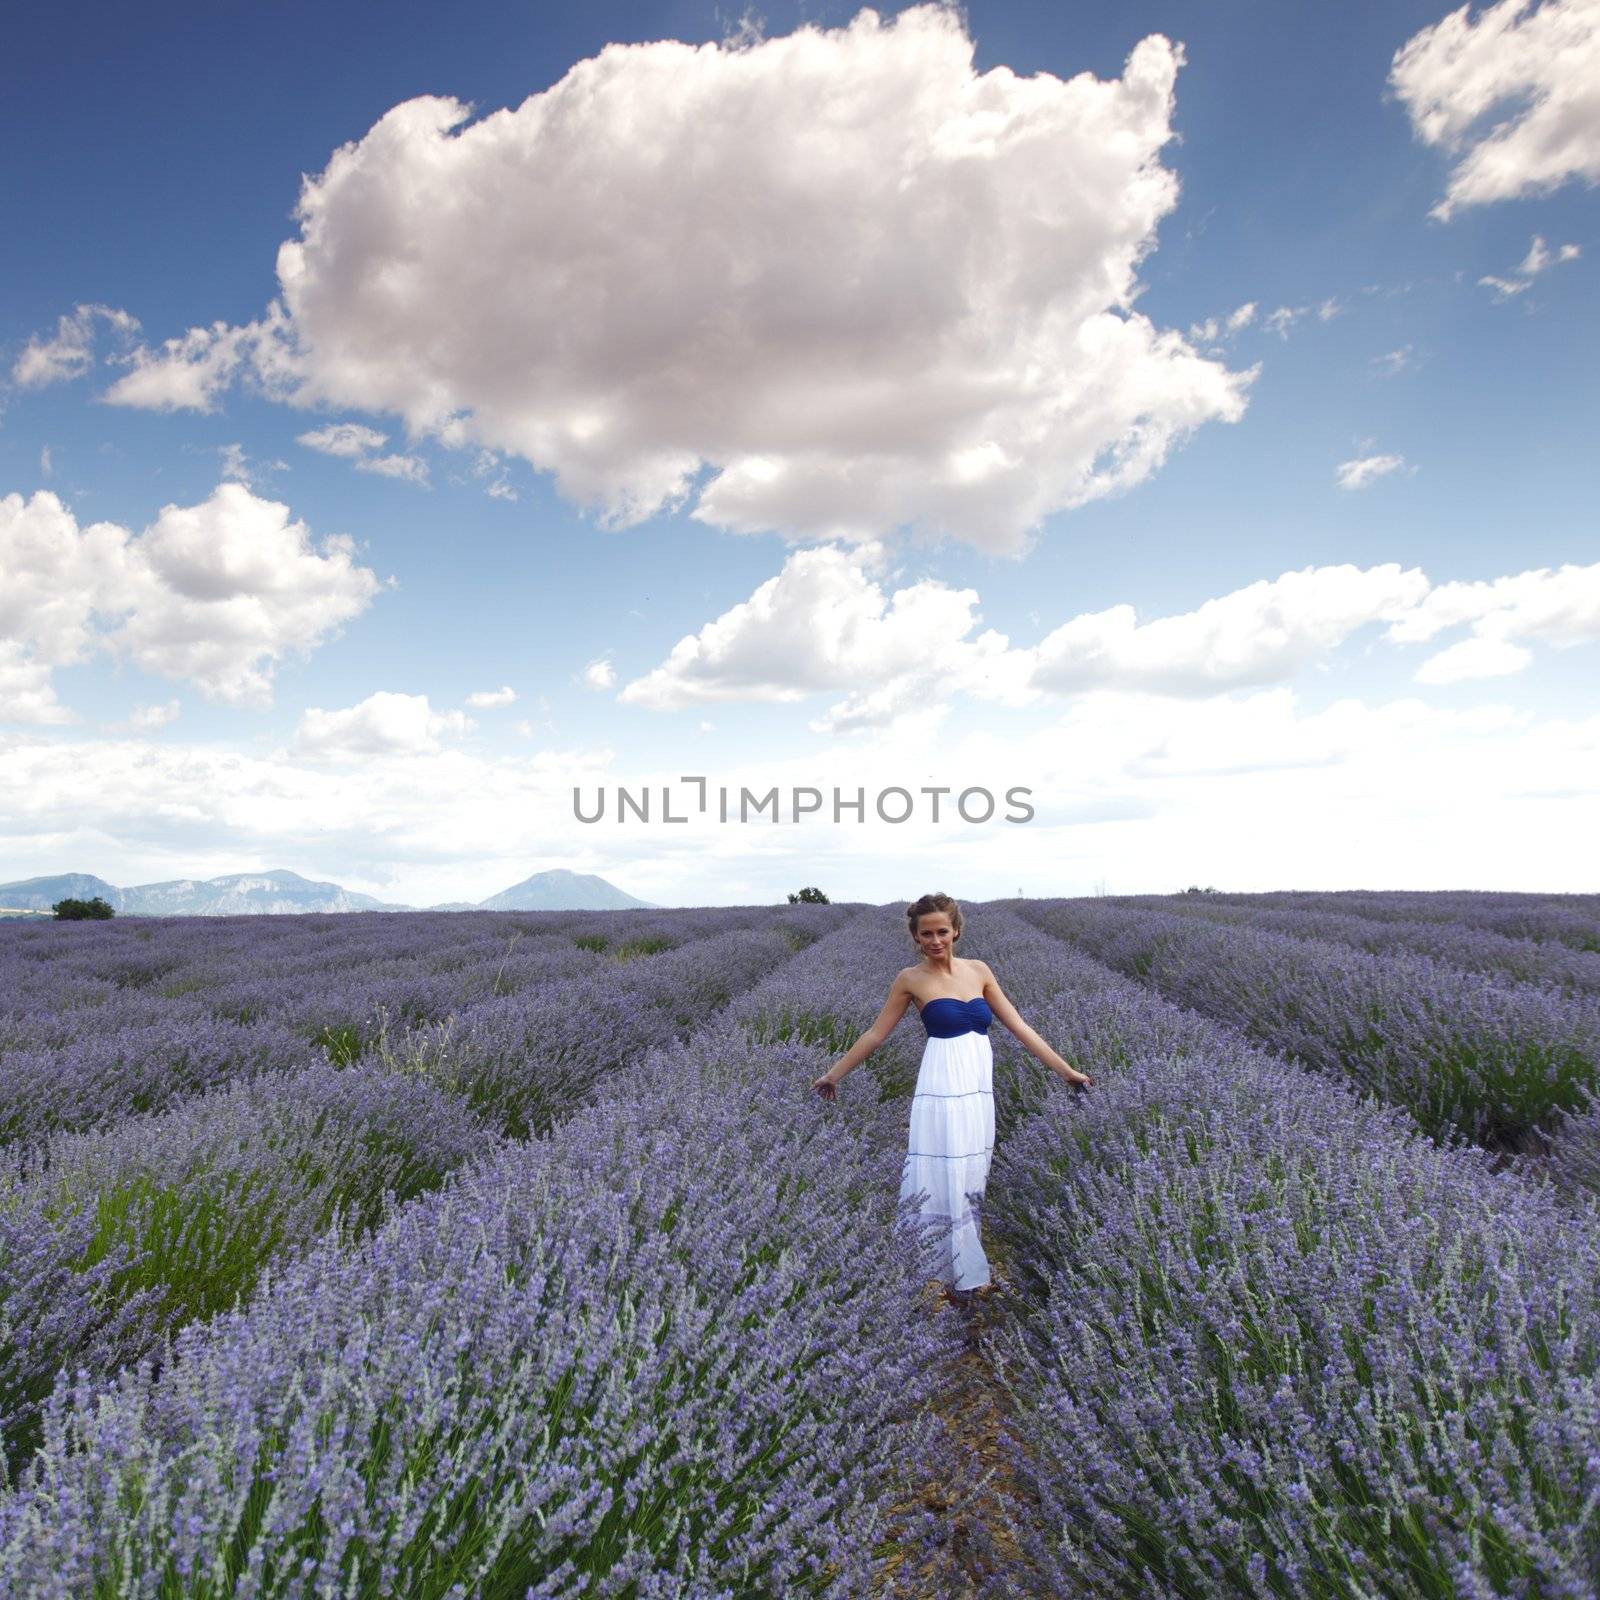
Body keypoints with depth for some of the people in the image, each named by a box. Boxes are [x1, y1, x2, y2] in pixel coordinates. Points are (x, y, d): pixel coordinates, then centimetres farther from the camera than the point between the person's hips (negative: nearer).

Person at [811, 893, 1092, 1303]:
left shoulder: (979, 970, 9)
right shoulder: (911, 979, 0)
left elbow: (1019, 1026, 11)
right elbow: (875, 1034, 8)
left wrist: (1066, 1070, 10)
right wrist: (834, 1073, 10)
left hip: (980, 1087, 4)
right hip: (943, 1087, -4)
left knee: (970, 1180, 9)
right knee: (944, 1180, -3)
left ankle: (961, 1271, 21)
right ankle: (960, 1276, 8)